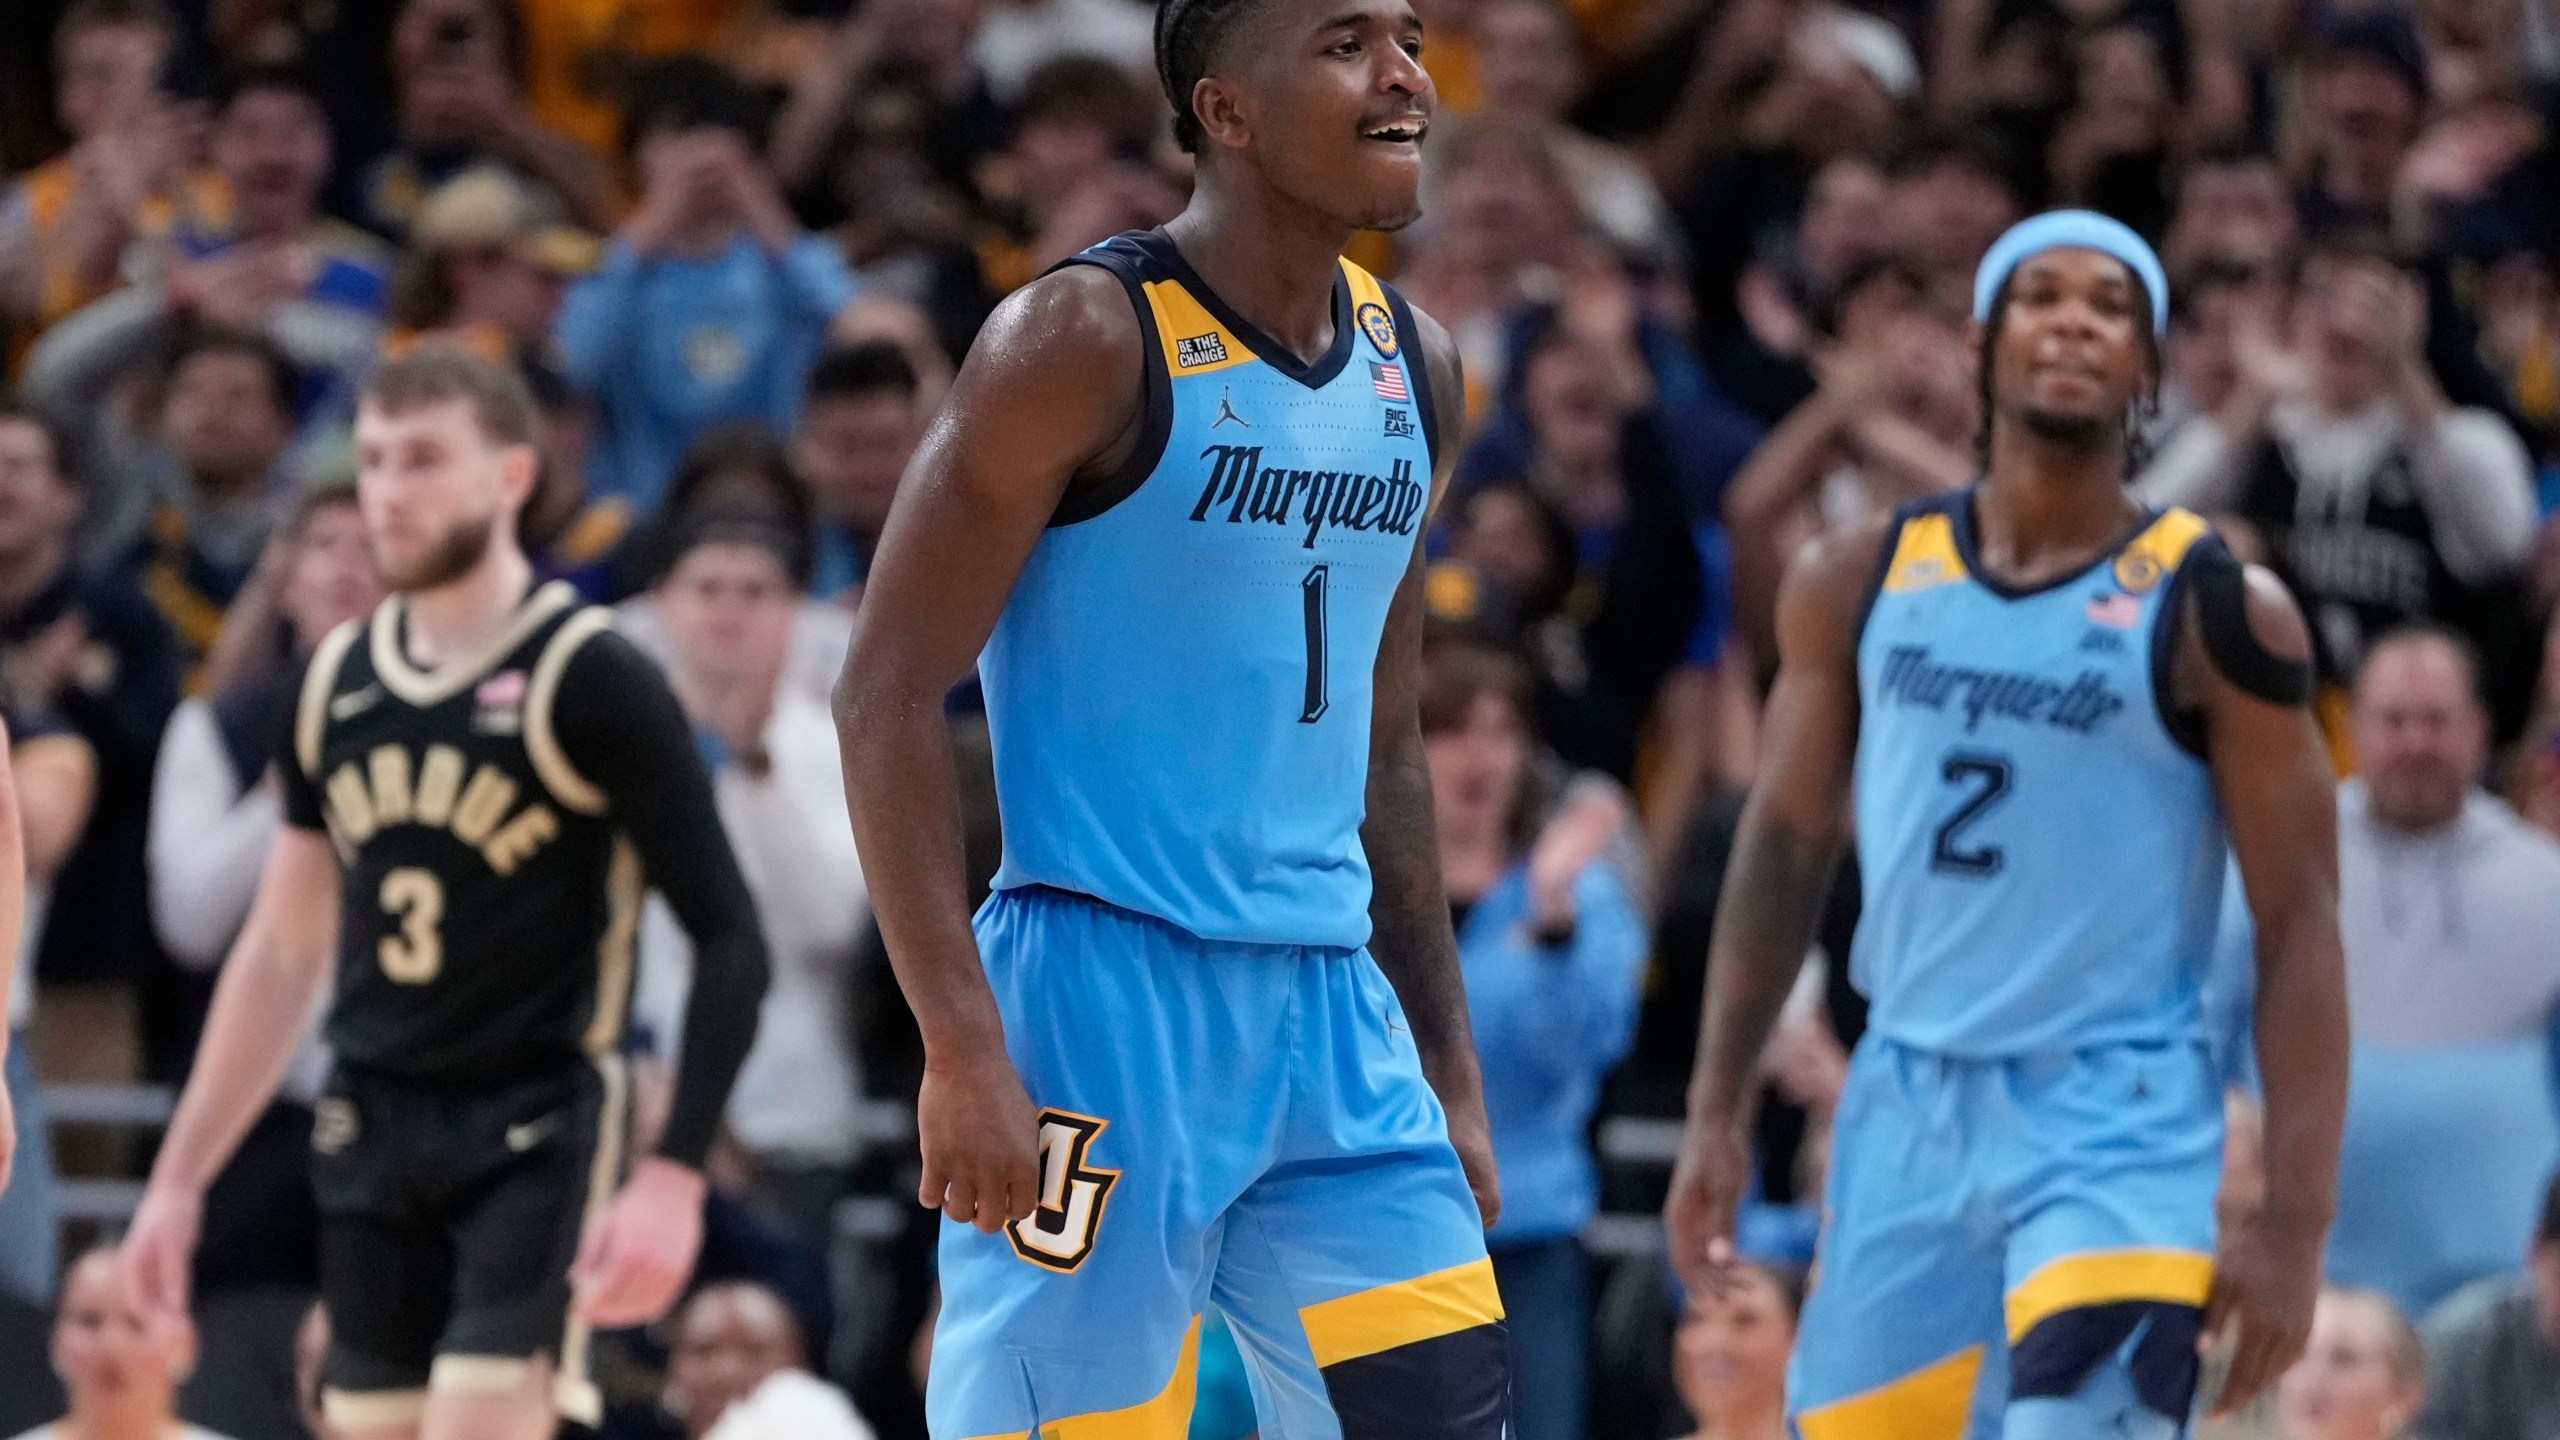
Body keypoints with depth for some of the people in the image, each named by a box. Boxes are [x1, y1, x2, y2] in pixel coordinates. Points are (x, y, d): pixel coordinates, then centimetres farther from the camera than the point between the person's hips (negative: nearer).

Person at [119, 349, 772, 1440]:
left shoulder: (587, 680, -8)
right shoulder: (338, 683, 11)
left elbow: (728, 940, -11)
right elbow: (281, 953, 20)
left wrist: (674, 1177, -20)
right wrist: (178, 1178, 17)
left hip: (539, 1140, -6)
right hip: (372, 1140, 6)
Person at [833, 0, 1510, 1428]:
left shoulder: (1416, 369, 12)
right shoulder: (1086, 342, -10)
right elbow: (887, 693, -12)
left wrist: (1448, 1068, 19)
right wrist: (963, 1048, -20)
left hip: (1331, 1019, 7)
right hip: (1104, 1001, -7)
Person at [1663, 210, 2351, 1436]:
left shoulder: (2215, 611, -6)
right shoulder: (1862, 584, 5)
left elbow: (2300, 924, -6)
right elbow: (1785, 842, 13)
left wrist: (2296, 1218, -13)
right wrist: (1718, 1114, 7)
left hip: (2116, 1123, -4)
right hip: (1904, 1112, 4)